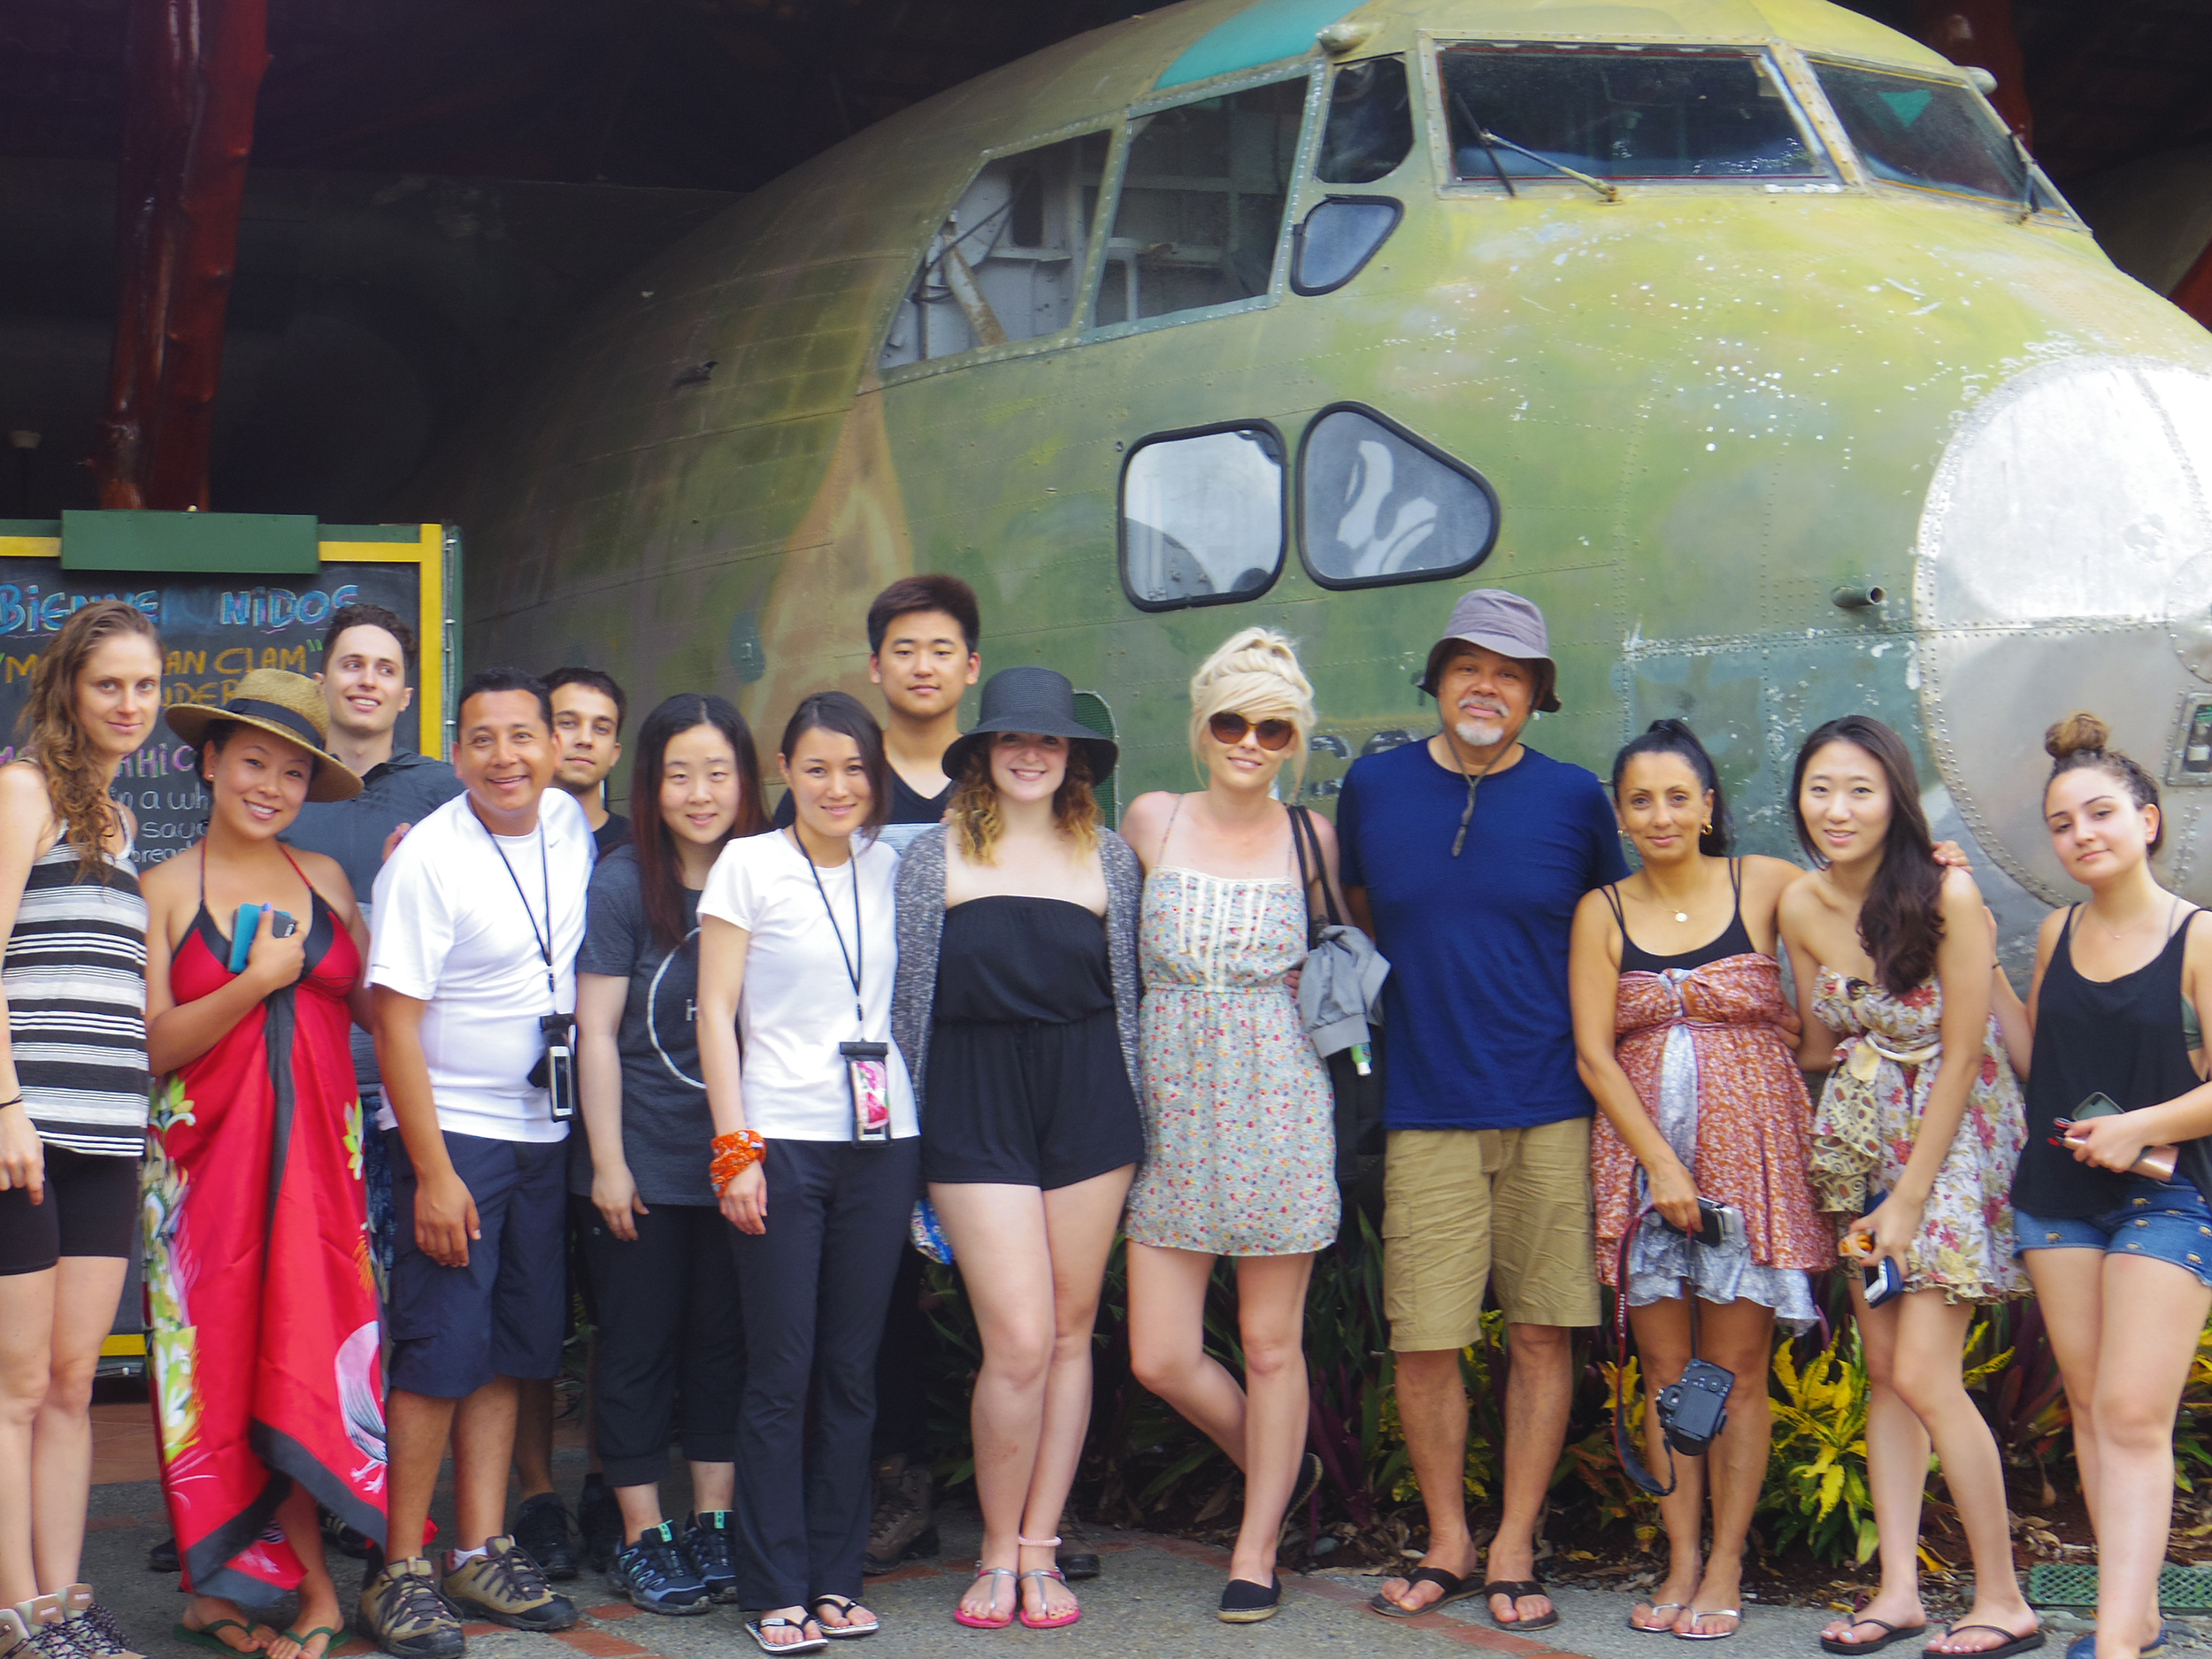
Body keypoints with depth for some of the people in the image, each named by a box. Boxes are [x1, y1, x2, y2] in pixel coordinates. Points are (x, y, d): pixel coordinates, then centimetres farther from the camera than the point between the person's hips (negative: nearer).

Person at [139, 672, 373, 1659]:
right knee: (226, 1355, -4)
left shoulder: (326, 880, 11)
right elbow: (157, 1045, -5)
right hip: (211, 1150, -2)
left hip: (317, 1143, 2)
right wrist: (256, 982, -13)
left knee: (306, 1351, -2)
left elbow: (374, 1011, 9)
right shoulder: (165, 892, 3)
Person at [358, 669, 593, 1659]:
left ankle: (480, 1555, 16)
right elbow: (395, 1021, -15)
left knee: (509, 1353, 9)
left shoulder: (572, 826, 5)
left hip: (545, 1131, 6)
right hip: (451, 1132, -6)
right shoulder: (427, 861, -14)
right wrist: (433, 1172, -18)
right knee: (441, 1354, -7)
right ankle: (401, 1571, 1)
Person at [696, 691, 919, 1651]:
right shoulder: (749, 864, 1)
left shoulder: (889, 869, 11)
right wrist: (735, 1147, -8)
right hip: (783, 1140, -4)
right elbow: (715, 1013, -1)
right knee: (781, 1374, -3)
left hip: (882, 1140, 4)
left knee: (853, 1370, 7)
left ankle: (837, 1576, 16)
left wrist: (920, 1127, 7)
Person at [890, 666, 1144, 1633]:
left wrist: (1130, 1120, 10)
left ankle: (1040, 1550, 14)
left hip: (1087, 1101, 2)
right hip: (975, 1109, -2)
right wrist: (905, 1133, 3)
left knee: (1071, 1333, 4)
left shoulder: (1107, 857, 10)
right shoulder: (934, 859, 5)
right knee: (1019, 1341, -10)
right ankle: (998, 1552, 6)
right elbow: (910, 1002, 6)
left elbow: (1124, 998, 14)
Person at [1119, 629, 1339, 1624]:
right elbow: (1116, 950, 17)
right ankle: (1278, 1468, 27)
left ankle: (1257, 1549, 17)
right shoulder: (1151, 822, 4)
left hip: (1277, 1107, -1)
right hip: (1171, 1109, 2)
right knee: (1158, 1357, 0)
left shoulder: (1311, 840, 3)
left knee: (1270, 1343, 3)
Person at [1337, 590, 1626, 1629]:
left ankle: (1514, 1553, 13)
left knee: (1542, 1331, 2)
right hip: (1426, 1110, 1)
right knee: (1422, 1340, -1)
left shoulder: (1573, 798, 3)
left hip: (1551, 1105, 0)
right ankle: (1446, 1546, 16)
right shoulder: (1373, 787, 6)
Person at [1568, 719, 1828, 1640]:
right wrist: (1662, 1163, -8)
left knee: (1736, 1367, 0)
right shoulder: (1602, 913, 5)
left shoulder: (1765, 885, 2)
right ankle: (1680, 1563, 13)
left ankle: (1725, 1568, 9)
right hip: (1640, 1151, 1)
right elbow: (1593, 1053, 0)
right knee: (1665, 1370, 4)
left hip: (1751, 1146, -1)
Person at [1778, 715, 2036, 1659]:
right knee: (1883, 1371, 4)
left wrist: (1911, 1198, -14)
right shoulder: (1801, 907, -2)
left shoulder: (1946, 894, -19)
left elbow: (1961, 1056, -16)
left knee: (1923, 1376, -10)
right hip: (1859, 1139, 6)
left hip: (1955, 1135, -6)